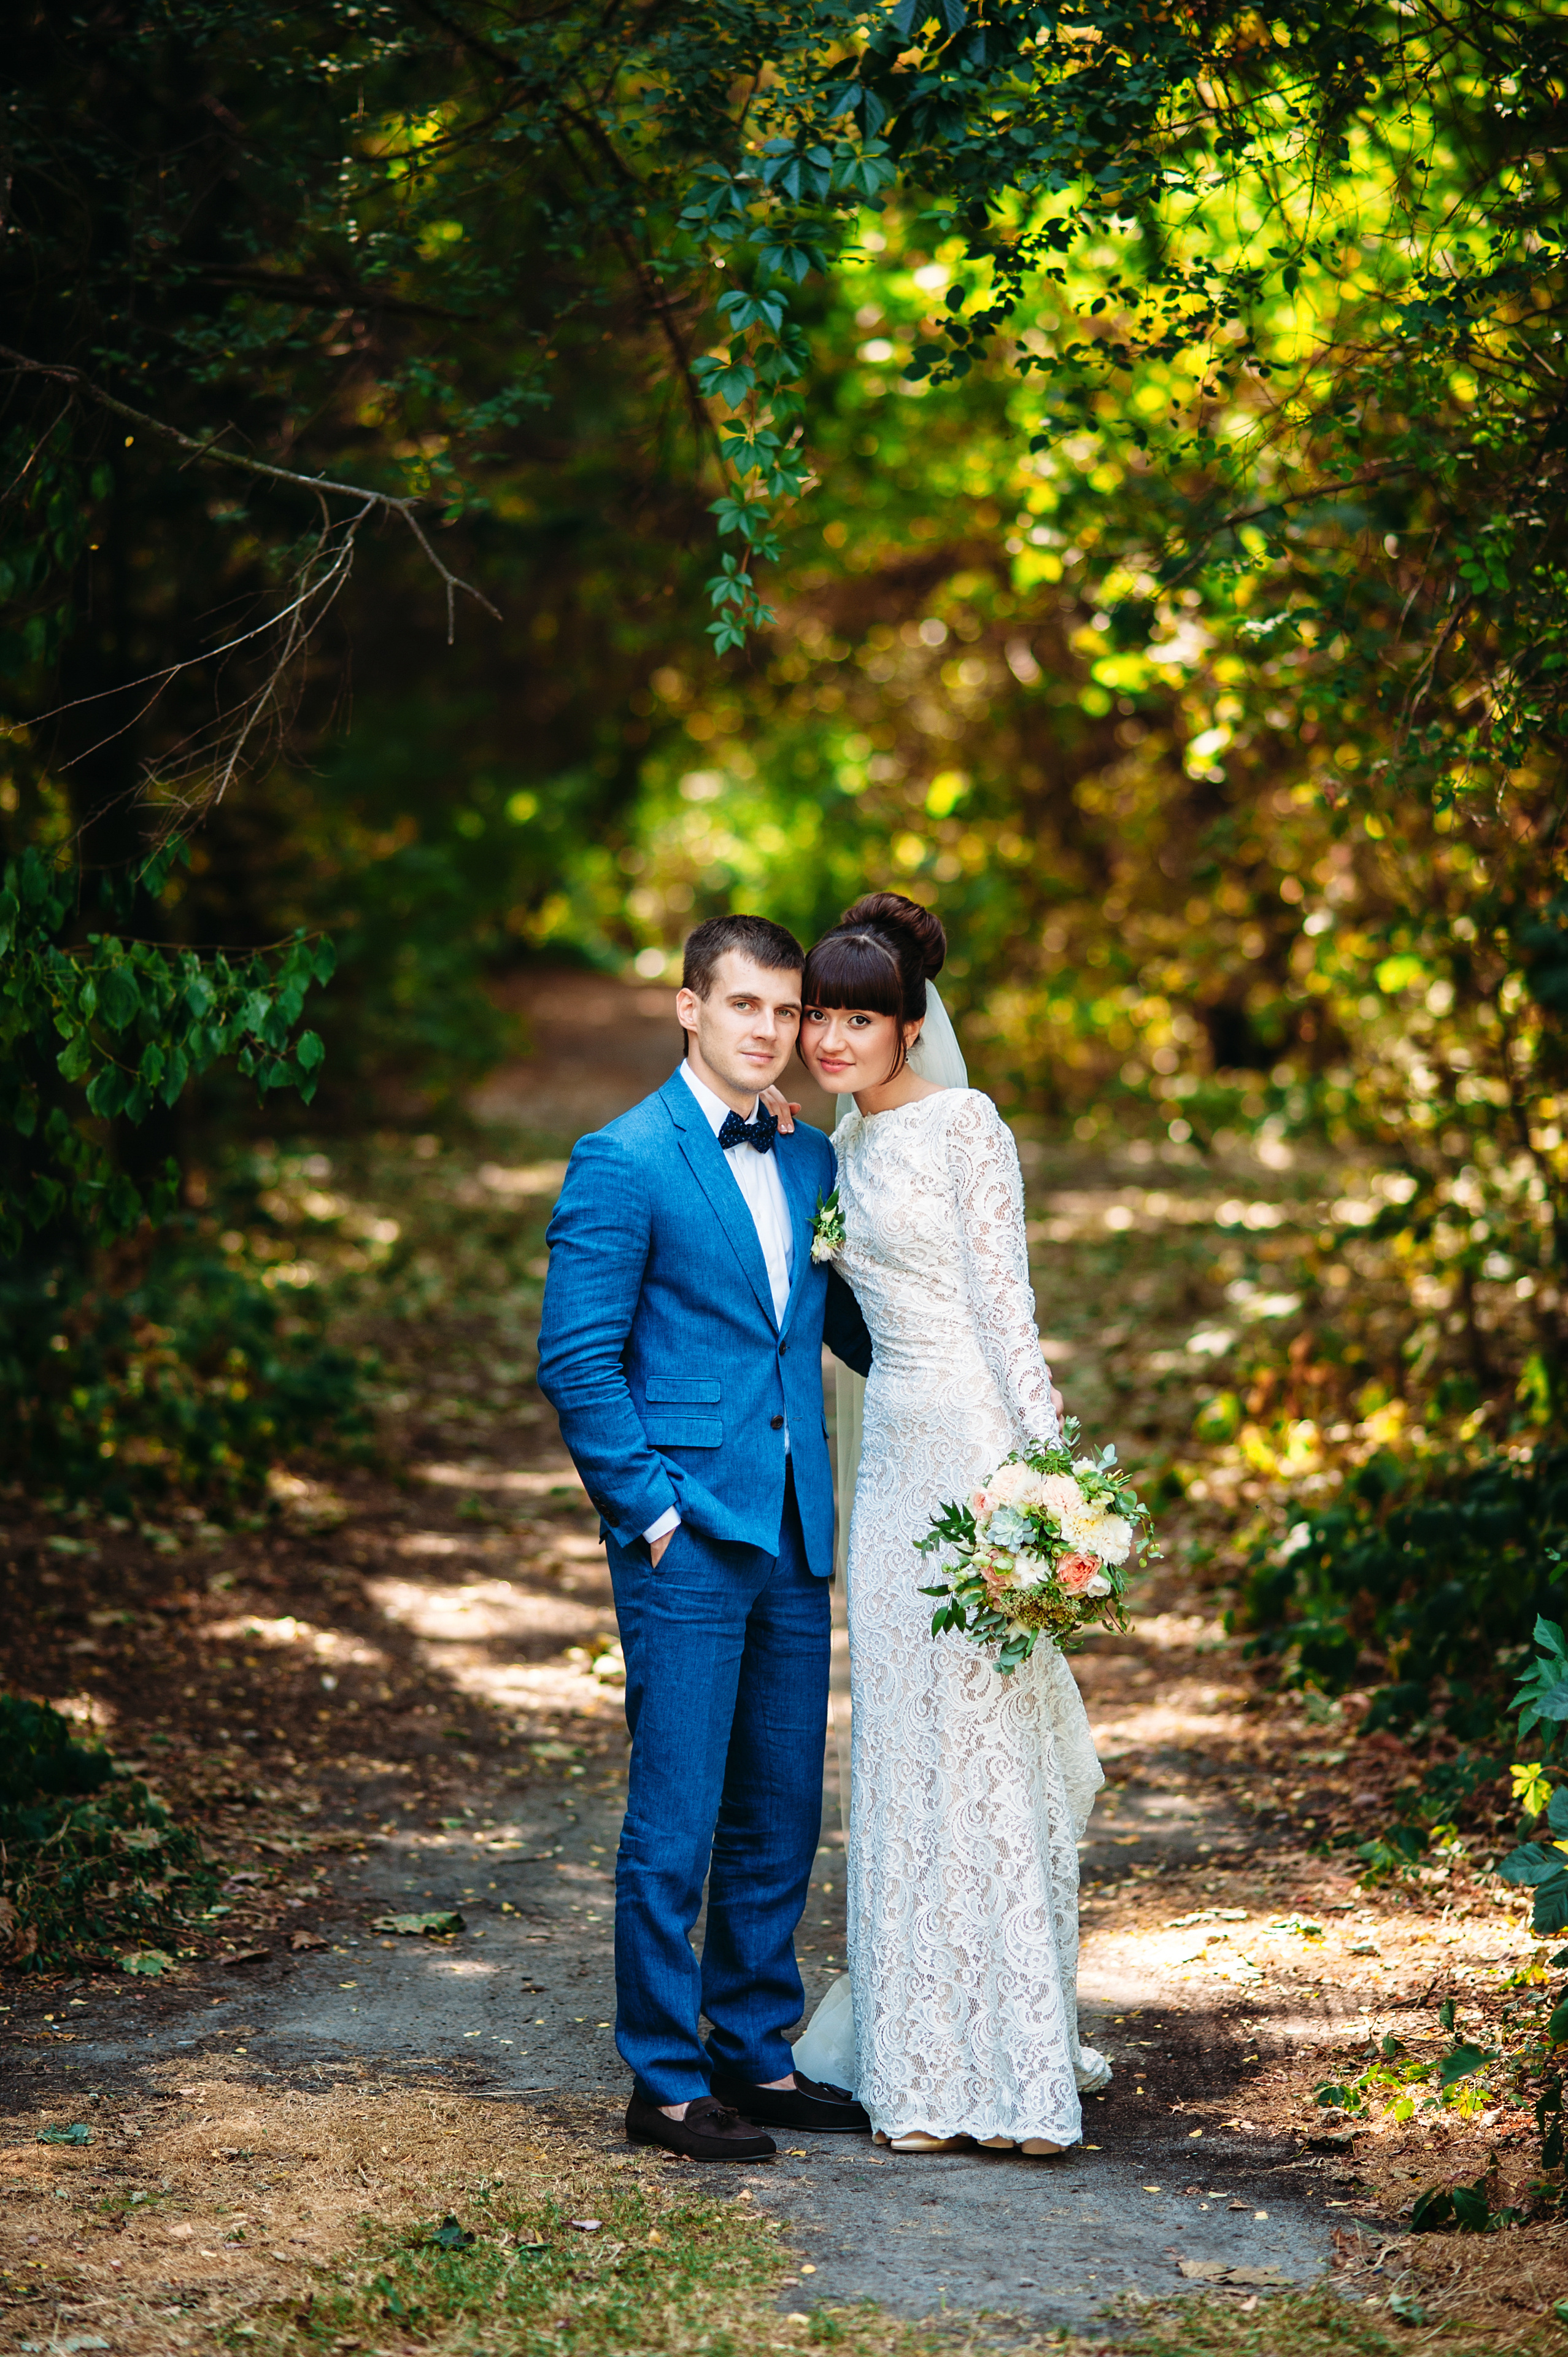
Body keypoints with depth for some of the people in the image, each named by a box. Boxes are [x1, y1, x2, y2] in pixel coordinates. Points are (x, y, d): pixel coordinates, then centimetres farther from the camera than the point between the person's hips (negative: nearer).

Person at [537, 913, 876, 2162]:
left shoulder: (811, 1160, 13)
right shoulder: (623, 1160, -8)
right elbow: (577, 1358, -10)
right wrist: (651, 1509, -12)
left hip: (795, 1539, 7)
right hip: (686, 1539, -7)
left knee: (781, 1816, 12)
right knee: (675, 1822, -2)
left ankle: (756, 2053, 24)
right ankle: (666, 2082, 8)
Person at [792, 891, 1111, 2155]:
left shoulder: (965, 1124, -7)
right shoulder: (848, 1143, 15)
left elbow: (1004, 1299, -12)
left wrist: (1045, 1457, -18)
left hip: (976, 1446, -8)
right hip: (892, 1454, 8)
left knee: (986, 1740, -6)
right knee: (904, 1752, 8)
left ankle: (1015, 2062, 1)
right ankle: (928, 2059, 15)